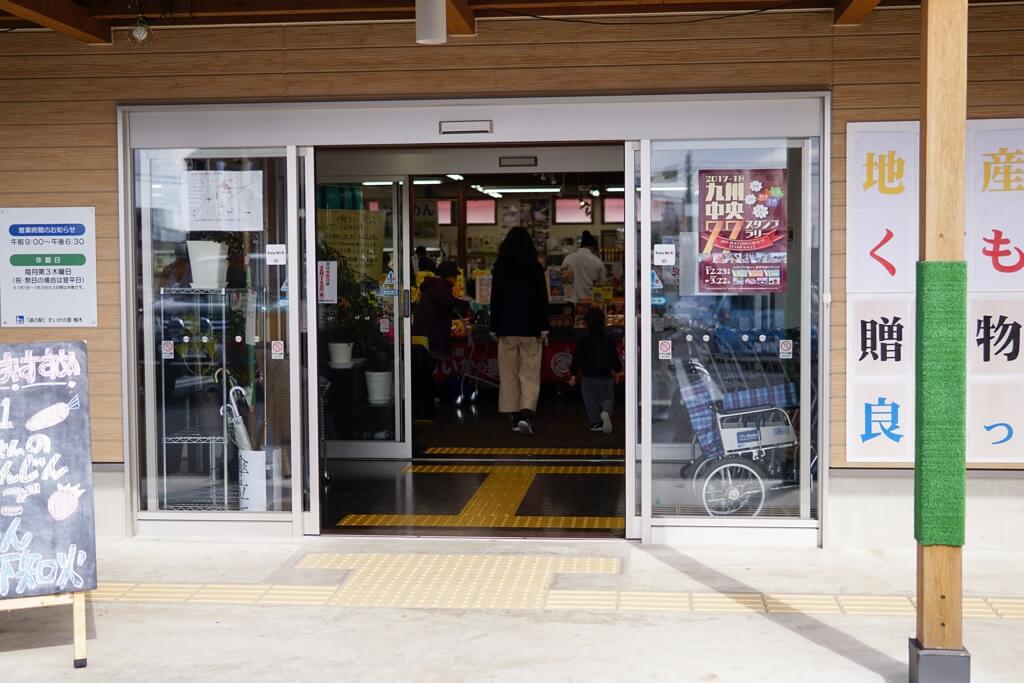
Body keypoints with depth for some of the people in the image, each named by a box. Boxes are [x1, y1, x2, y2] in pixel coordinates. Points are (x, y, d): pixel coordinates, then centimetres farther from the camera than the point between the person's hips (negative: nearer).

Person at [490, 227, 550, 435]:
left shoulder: (500, 268, 1)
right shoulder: (536, 268, -1)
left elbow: (495, 299, 2)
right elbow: (542, 299, -2)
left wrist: (495, 328, 7)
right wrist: (544, 328, 1)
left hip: (507, 327, 1)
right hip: (530, 327, -1)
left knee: (509, 373, 8)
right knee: (530, 374, 0)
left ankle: (514, 415, 9)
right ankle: (526, 413, -17)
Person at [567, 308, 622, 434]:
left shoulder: (583, 342, -5)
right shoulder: (609, 341, 0)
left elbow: (577, 359, -5)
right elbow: (615, 358, 5)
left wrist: (573, 375, 4)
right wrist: (616, 370, 25)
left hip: (589, 377, -1)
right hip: (607, 377, 1)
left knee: (591, 400, 10)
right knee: (608, 398, 9)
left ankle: (596, 422, -2)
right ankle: (606, 412, -23)